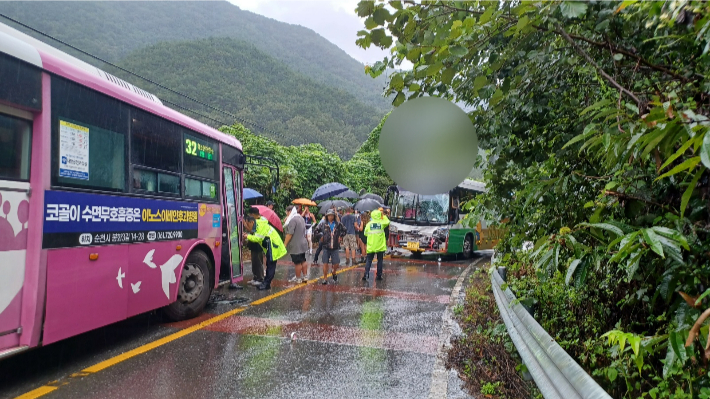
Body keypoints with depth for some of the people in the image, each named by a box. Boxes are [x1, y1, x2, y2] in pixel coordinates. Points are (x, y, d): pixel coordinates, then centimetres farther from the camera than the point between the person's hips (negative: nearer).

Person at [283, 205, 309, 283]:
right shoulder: (301, 218, 11)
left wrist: (285, 244, -16)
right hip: (303, 244, 9)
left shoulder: (293, 220, -20)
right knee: (303, 261, 15)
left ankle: (298, 278, 11)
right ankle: (304, 276, 22)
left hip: (295, 246, -9)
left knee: (297, 263, 1)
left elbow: (289, 234, -22)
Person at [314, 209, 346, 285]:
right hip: (326, 247, 0)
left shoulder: (338, 224, 2)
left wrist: (340, 236, 8)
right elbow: (317, 230, 15)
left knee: (336, 263, 1)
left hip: (335, 247, 1)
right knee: (325, 263, -1)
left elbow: (344, 231, 18)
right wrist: (321, 235, 4)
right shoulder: (323, 225, 1)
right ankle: (325, 278, 11)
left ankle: (334, 273, 33)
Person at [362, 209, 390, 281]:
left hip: (371, 246, 1)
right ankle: (379, 275, 14)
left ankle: (366, 274, -6)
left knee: (369, 261, 6)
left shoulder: (369, 224, -3)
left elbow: (365, 233, 6)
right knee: (380, 260, 11)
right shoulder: (382, 223, -4)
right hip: (380, 246, 0)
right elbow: (387, 222, 17)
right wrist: (383, 216, 25)